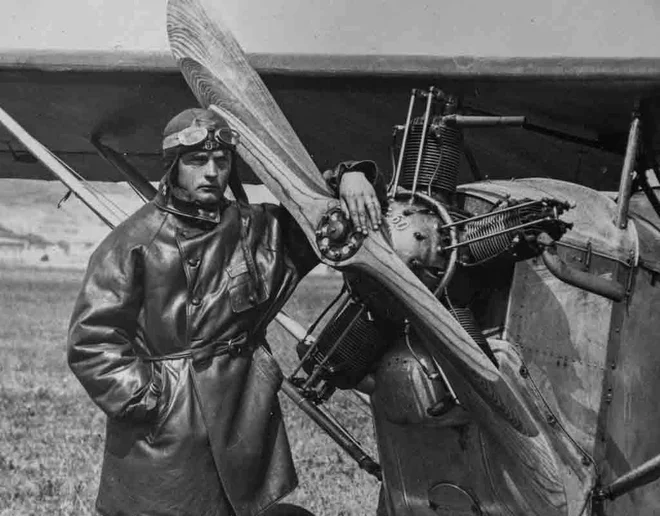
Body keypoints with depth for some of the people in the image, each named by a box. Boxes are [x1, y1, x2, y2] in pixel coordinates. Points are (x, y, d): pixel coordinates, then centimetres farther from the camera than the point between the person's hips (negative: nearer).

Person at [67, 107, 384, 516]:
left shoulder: (258, 228, 6)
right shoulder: (135, 242, -7)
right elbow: (91, 340, -9)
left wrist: (349, 177, -5)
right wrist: (146, 400, -13)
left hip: (243, 423, 4)